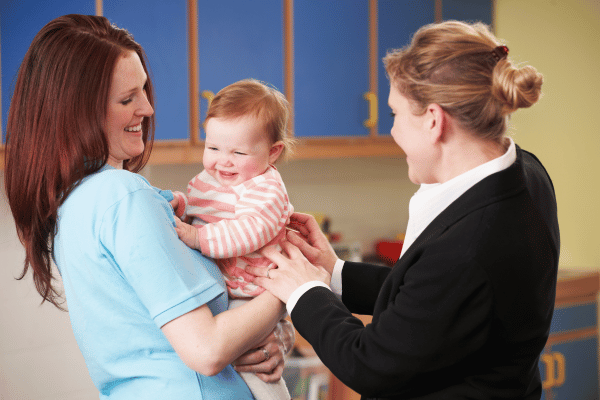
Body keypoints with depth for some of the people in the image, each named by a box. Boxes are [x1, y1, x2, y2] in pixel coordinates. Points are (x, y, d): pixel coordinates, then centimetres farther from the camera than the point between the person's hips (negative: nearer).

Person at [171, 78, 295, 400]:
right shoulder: (205, 180, 12)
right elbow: (193, 212, 25)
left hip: (249, 297, -9)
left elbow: (250, 232, -29)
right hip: (212, 292, 9)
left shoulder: (265, 189, -14)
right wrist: (178, 205, 1)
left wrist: (196, 237, -31)